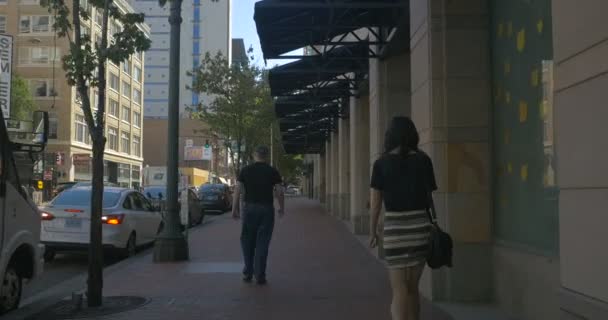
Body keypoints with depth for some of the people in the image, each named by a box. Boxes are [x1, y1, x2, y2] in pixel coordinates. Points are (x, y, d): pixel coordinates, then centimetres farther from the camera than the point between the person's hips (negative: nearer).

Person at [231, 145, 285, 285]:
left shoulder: (245, 170, 3)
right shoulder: (273, 172, 0)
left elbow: (238, 190, -3)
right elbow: (279, 192, -3)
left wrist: (235, 209, 2)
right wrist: (282, 208, 10)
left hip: (249, 208, 1)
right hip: (266, 209, -1)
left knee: (247, 241, 14)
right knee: (262, 243, 3)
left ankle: (247, 273, 15)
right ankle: (260, 276, 4)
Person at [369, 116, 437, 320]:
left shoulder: (381, 163, -2)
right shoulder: (423, 160, 2)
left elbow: (375, 202, -2)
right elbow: (430, 195, 3)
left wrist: (373, 231, 9)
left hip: (395, 229, -2)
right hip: (420, 227, 3)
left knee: (399, 290, 1)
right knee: (413, 287, 16)